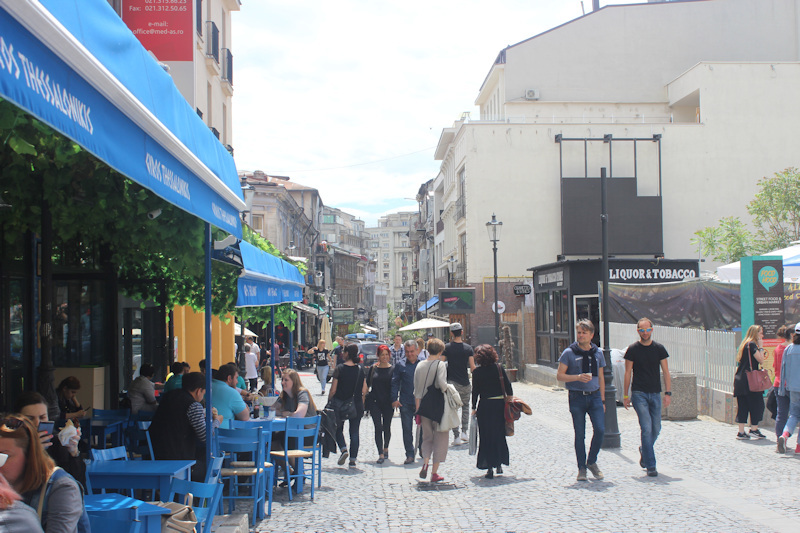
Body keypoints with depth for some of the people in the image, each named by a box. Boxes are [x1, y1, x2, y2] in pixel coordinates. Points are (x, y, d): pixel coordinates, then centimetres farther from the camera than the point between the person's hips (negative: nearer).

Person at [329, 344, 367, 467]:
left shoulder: (340, 369, -10)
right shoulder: (360, 370, 1)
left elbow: (333, 390, -10)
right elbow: (364, 390, 3)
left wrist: (329, 402, 3)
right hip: (356, 406, 3)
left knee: (338, 428, 14)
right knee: (354, 432, 9)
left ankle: (344, 449, -9)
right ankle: (353, 458, 6)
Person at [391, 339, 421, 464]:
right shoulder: (400, 365, 5)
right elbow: (395, 383, 7)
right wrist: (394, 399, -3)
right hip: (405, 402, 1)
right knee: (407, 429, 3)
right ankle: (409, 455, 10)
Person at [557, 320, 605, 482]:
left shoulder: (598, 353, 10)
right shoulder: (569, 353, -1)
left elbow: (600, 378, 16)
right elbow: (559, 376, -3)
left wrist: (602, 400, 13)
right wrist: (578, 377, -18)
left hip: (595, 396, 3)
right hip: (577, 397, -2)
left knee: (600, 429, -9)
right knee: (580, 434, 2)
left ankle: (592, 462, 13)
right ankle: (581, 468, 13)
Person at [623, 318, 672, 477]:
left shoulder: (659, 349, 5)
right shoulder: (632, 349, 0)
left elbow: (666, 372, 5)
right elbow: (628, 373, 3)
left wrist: (668, 392, -4)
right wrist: (626, 395, 1)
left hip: (655, 393, 3)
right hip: (639, 393, -3)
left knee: (656, 428, 7)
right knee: (647, 428, -11)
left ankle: (644, 451, 36)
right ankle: (650, 465, -7)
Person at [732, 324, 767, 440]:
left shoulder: (745, 344, 18)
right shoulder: (752, 344, -9)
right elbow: (760, 359, -14)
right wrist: (760, 347, -4)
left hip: (740, 379, 9)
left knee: (743, 407, 7)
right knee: (757, 404, 2)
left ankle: (741, 432, 6)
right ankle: (754, 430, 5)